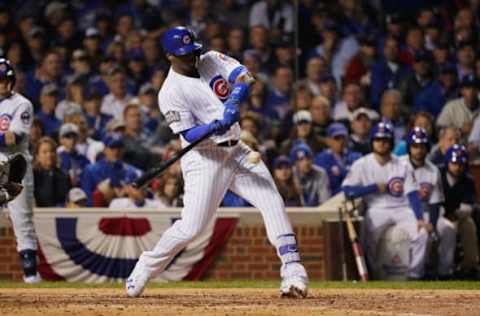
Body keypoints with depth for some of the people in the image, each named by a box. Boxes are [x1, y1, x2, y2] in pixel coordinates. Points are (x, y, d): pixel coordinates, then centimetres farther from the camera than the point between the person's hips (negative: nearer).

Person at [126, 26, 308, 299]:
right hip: (204, 159, -6)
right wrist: (219, 125, -34)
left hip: (236, 151, 6)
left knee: (273, 202, -8)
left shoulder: (211, 61, 5)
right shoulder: (171, 92, -12)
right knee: (192, 226, -12)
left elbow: (244, 76, -9)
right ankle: (144, 271, 8)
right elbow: (189, 135, -17)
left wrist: (236, 97, -29)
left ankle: (293, 273, -9)